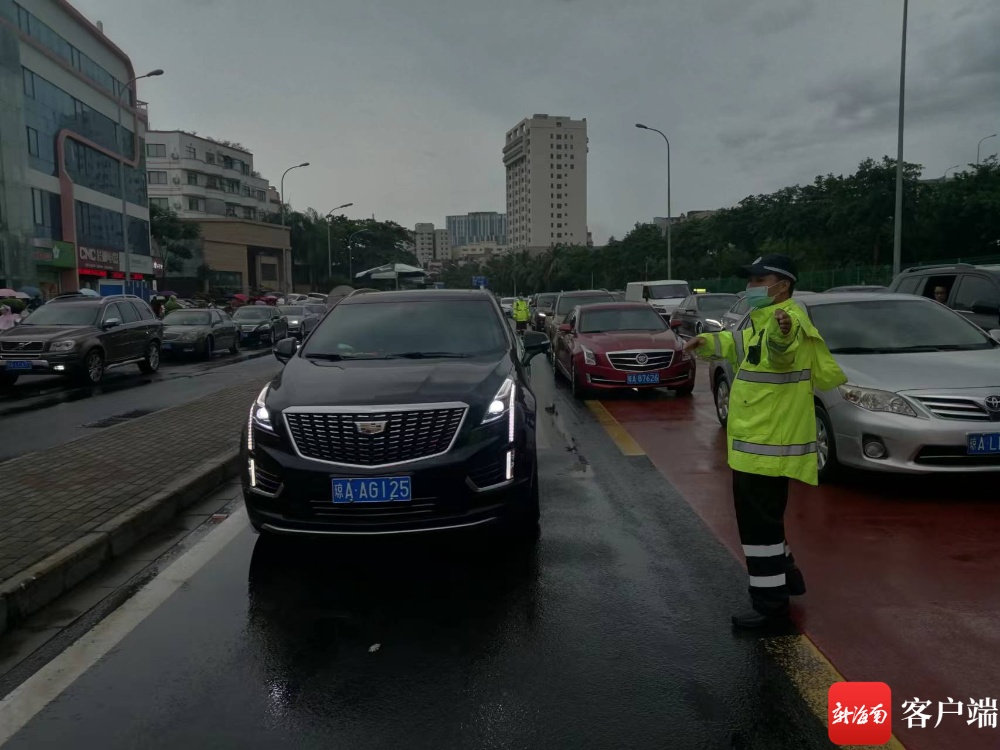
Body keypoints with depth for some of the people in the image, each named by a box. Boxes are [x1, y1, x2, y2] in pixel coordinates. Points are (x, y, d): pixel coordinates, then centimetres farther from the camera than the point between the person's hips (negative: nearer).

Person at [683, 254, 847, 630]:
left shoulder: (788, 318, -18)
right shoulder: (767, 320, 15)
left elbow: (780, 348, -44)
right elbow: (743, 344, 35)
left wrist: (783, 333, -66)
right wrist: (708, 342, 25)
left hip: (768, 443, -11)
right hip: (758, 440, 11)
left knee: (759, 521, -5)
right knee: (763, 517, 23)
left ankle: (770, 601, 5)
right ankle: (785, 574, 39)